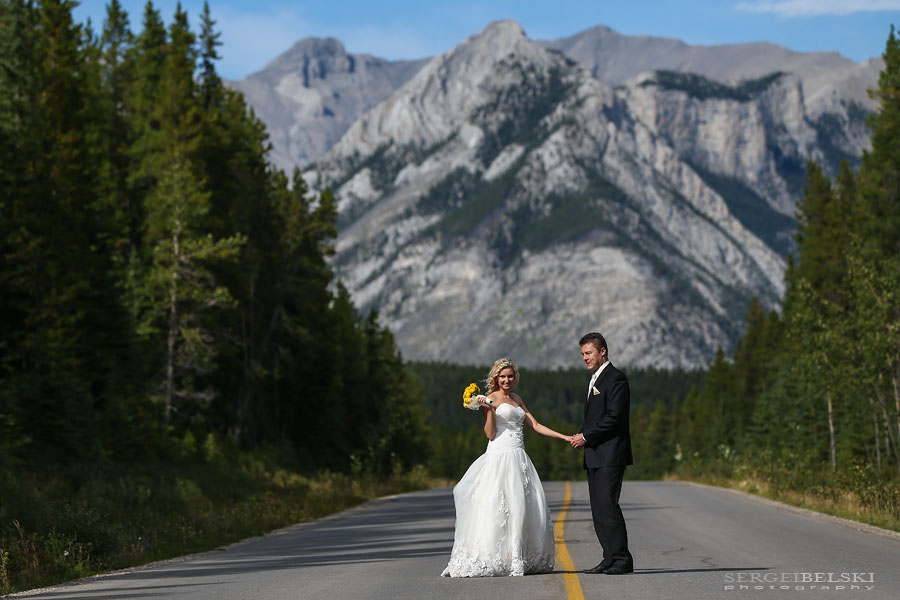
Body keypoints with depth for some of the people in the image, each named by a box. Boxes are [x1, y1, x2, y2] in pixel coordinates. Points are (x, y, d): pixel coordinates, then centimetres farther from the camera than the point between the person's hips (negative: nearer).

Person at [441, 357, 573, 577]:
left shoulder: (516, 399, 19)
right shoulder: (491, 399, -1)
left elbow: (535, 425, 18)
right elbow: (490, 434, -7)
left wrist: (564, 437, 13)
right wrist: (489, 410, -20)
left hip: (519, 458, 7)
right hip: (500, 457, -7)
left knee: (523, 507, 2)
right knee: (499, 507, -12)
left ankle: (520, 560, 6)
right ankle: (493, 561, -13)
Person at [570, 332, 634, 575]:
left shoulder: (616, 378, -9)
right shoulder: (595, 380, 21)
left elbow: (614, 417, -17)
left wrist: (587, 436, -13)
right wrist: (581, 435, 6)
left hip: (610, 454, -10)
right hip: (595, 456, 10)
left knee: (608, 505, -13)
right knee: (598, 509, 7)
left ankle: (622, 559, -10)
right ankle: (610, 558, 11)